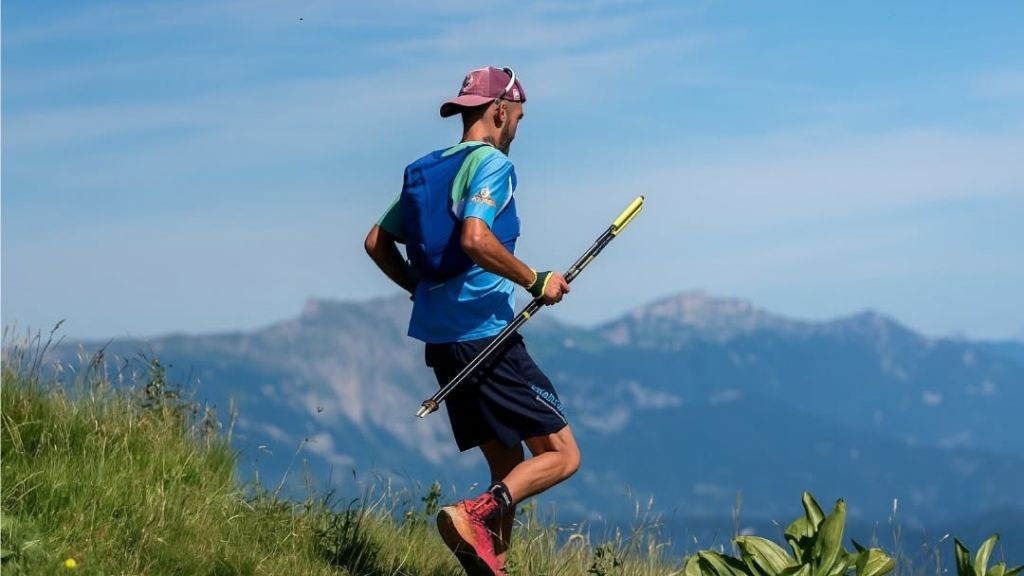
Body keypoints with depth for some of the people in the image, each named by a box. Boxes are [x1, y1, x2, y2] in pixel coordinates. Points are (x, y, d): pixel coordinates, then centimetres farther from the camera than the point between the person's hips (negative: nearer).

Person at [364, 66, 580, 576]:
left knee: (509, 469, 13)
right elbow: (475, 238, -24)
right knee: (560, 455, -6)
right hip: (485, 335, -9)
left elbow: (377, 242, 20)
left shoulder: (424, 170, 16)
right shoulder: (490, 163, -8)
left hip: (440, 340, 9)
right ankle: (475, 516, -25)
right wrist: (536, 281, -14)